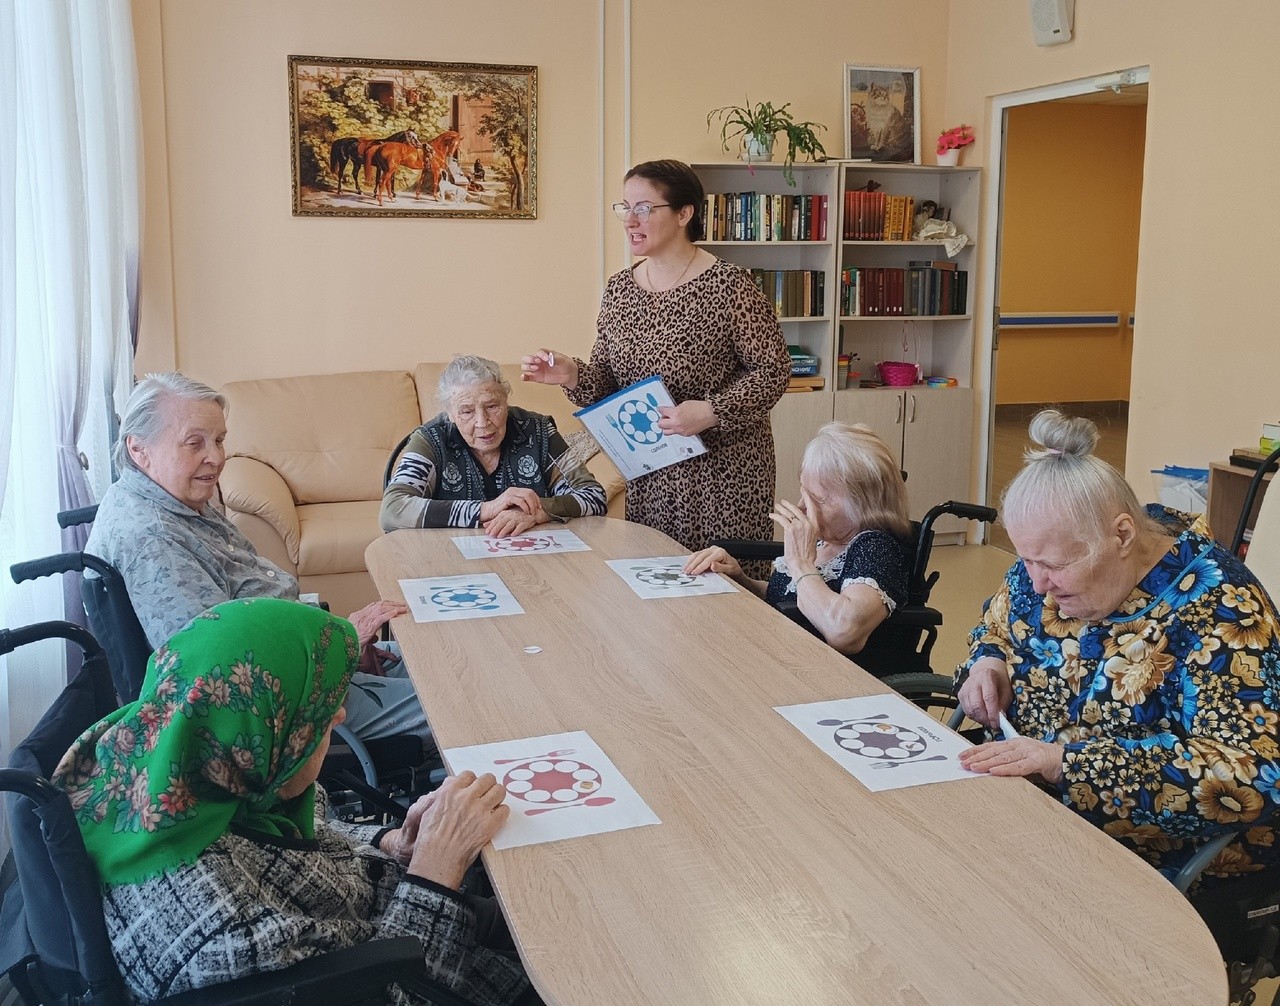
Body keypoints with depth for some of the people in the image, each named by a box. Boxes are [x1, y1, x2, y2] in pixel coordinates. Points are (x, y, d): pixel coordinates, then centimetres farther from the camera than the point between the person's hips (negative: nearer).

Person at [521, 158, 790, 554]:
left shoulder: (727, 284, -12)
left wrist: (711, 412, -22)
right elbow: (608, 381, 9)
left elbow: (773, 370, -10)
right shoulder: (619, 288, 5)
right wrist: (573, 376, -11)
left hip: (722, 472, -5)